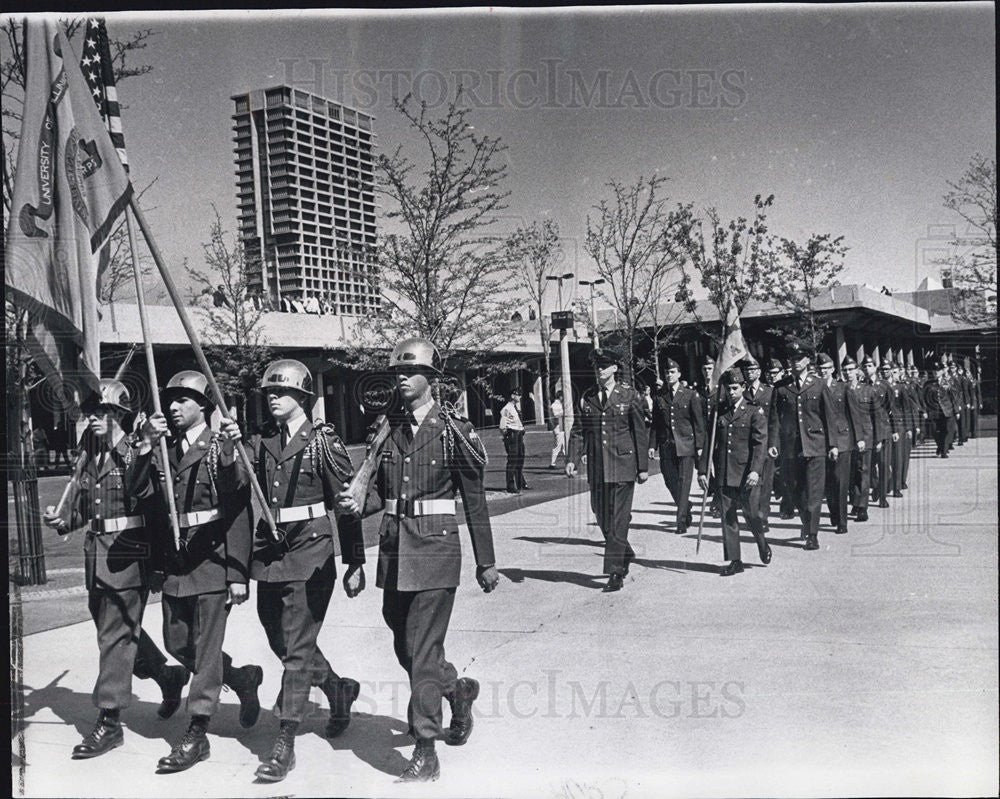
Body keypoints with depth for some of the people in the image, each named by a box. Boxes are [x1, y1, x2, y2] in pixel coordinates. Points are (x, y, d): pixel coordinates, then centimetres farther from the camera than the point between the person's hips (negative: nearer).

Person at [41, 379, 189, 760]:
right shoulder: (89, 456, 12)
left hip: (129, 554, -8)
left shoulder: (138, 454, -11)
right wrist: (63, 521, -2)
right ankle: (168, 675, 38)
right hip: (96, 553, 8)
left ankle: (109, 722, 7)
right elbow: (81, 506, 19)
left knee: (116, 636, -3)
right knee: (113, 629, 17)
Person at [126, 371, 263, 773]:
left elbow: (239, 513, -12)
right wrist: (146, 446, -17)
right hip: (175, 560, 7)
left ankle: (197, 734, 9)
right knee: (177, 642, 14)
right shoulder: (164, 451, 12)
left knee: (205, 646, -1)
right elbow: (137, 490, -5)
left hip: (212, 558, -6)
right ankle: (242, 679, 34)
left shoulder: (222, 446, -5)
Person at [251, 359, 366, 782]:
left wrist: (355, 564, -7)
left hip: (310, 555, -6)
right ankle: (340, 689, 40)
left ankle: (284, 743, 5)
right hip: (269, 554, 7)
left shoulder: (323, 441, -7)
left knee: (297, 647, -3)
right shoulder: (264, 444, 9)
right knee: (282, 643, 16)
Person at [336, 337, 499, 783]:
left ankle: (425, 754, 5)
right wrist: (358, 504, -7)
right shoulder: (388, 429, 8)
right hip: (394, 549, 6)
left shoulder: (453, 431, -5)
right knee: (405, 647, 15)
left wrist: (485, 562, 0)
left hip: (435, 547, -6)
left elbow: (474, 499, -2)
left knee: (423, 650, -5)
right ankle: (458, 689, 43)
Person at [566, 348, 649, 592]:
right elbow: (578, 430, 10)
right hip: (597, 467, 4)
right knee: (602, 517, 10)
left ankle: (615, 573, 0)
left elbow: (640, 432, 1)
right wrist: (573, 458, -4)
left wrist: (643, 467, -1)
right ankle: (625, 555, 34)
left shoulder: (630, 396, 0)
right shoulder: (587, 397, 9)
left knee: (618, 519, -5)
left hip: (623, 464, -4)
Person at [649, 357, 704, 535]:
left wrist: (700, 445, -5)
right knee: (670, 482, 6)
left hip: (685, 445, -3)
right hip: (666, 446, 3)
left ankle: (682, 522, -2)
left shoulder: (691, 395, 2)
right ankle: (686, 507, 31)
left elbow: (698, 422, 1)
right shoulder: (659, 397, 9)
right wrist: (653, 445, 2)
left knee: (683, 482, -6)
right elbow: (655, 423, 10)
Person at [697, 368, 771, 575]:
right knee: (727, 518, 4)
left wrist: (755, 470, -19)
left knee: (751, 514, -1)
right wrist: (702, 470, 4)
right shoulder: (718, 413, 10)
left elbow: (760, 443, -7)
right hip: (723, 475, 3)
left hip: (746, 474, -3)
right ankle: (734, 561, 12)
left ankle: (762, 544, 30)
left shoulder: (755, 412, 0)